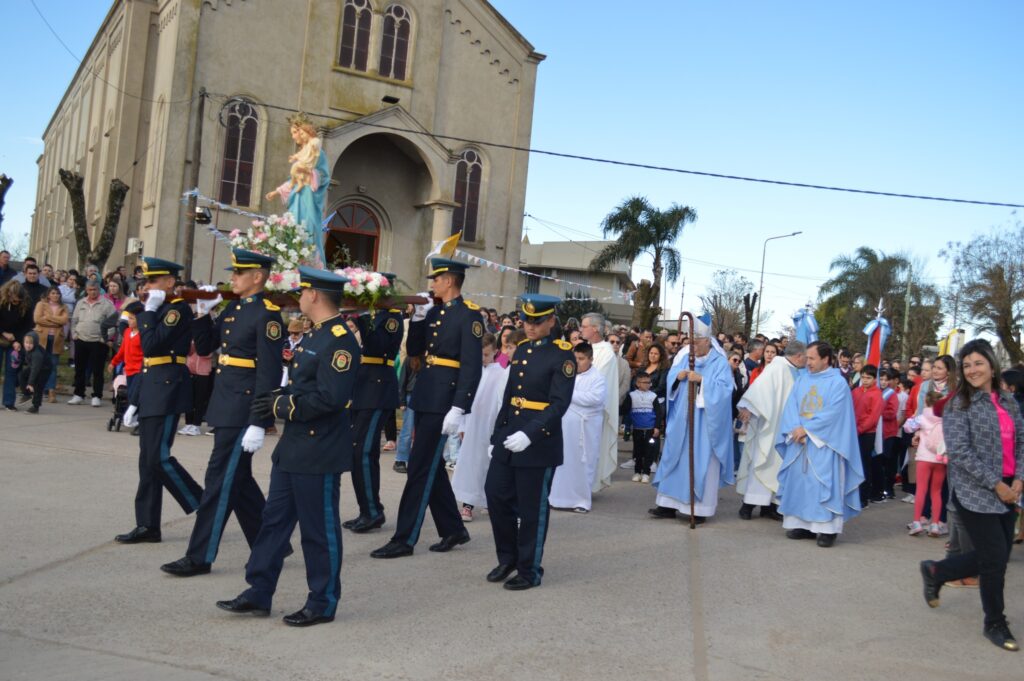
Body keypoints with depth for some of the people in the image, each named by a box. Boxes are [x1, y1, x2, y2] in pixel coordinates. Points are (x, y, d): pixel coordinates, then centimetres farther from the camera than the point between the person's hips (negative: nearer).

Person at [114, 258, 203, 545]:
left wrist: (148, 310, -10)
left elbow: (151, 344, -21)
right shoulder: (158, 310, 17)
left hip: (168, 389, -9)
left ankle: (206, 508, 1)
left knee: (159, 457, -11)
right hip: (152, 391, 9)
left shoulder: (178, 309, -10)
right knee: (148, 459, 8)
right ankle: (148, 525, 12)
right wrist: (134, 402, 20)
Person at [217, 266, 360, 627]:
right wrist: (276, 397, 3)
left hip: (319, 452, -10)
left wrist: (282, 406, -17)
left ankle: (323, 603, 15)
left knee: (319, 528, 2)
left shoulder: (340, 341, -18)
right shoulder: (316, 335, 14)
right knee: (275, 518, 14)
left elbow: (331, 397, -26)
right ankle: (259, 594, 23)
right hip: (293, 447, 10)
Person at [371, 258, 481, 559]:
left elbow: (473, 366, -18)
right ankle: (453, 529, 26)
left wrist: (458, 409, -24)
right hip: (424, 397, 9)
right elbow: (413, 350, 16)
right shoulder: (434, 312, 13)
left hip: (443, 401, -9)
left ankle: (404, 539, 3)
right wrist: (417, 318, 2)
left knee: (420, 468, -5)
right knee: (431, 467, 14)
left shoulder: (469, 314, -12)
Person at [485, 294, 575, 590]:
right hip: (509, 438, 7)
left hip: (540, 443, -7)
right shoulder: (522, 350, 12)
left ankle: (530, 571, 15)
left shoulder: (563, 355, -10)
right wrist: (496, 436, 15)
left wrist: (530, 434, -27)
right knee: (496, 494, 8)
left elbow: (559, 403, -17)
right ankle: (508, 557, 26)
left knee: (532, 509, 2)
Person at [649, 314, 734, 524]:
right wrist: (678, 376, -12)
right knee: (675, 459, 7)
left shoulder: (720, 363, -5)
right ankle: (670, 504, 13)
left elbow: (723, 389, -15)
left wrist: (701, 380, -25)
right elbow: (670, 380, 10)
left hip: (704, 424, -5)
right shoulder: (684, 357, 10)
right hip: (682, 420, 5)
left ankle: (700, 508, 7)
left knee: (701, 463, -1)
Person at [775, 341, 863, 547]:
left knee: (824, 483, -7)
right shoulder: (801, 379, 12)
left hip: (824, 443, -5)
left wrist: (806, 429, -15)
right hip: (799, 440, 6)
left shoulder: (838, 382, -5)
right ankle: (802, 524, 12)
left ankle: (827, 528, -4)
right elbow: (791, 406, 6)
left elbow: (833, 413, -13)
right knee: (798, 481, 6)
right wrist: (796, 428, -12)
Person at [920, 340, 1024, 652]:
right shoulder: (959, 404, -8)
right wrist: (996, 485, -16)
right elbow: (959, 451, -14)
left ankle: (936, 572, 33)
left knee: (998, 556, 11)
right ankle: (995, 624, 17)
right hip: (976, 493, -6)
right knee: (995, 557, -3)